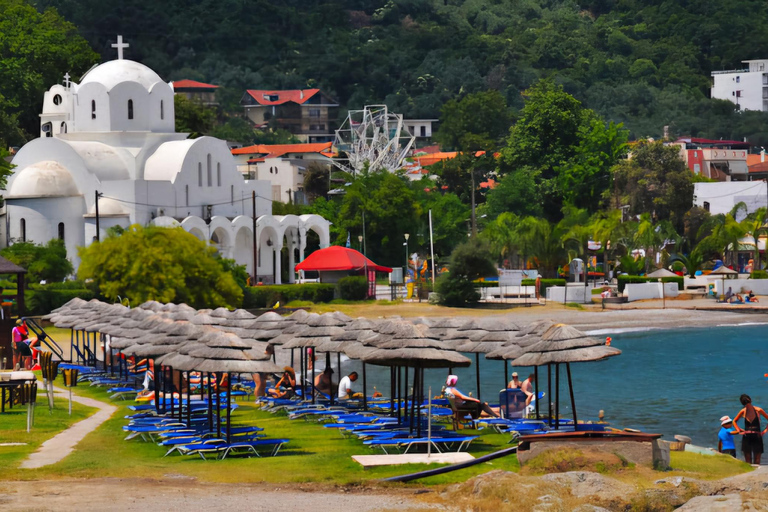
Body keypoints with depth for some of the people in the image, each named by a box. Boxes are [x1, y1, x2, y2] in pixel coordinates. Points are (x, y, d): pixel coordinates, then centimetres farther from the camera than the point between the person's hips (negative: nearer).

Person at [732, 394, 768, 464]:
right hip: (747, 438, 1)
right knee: (748, 462, 1)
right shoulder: (743, 412, 1)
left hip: (757, 437, -1)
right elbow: (734, 421, 18)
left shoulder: (758, 410, -5)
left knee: (757, 462, -3)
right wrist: (738, 430, 5)